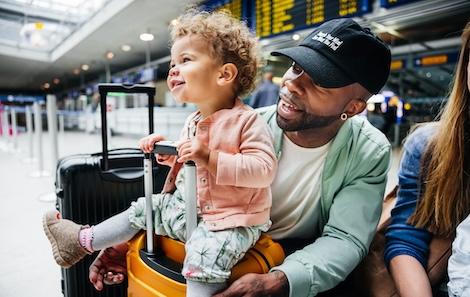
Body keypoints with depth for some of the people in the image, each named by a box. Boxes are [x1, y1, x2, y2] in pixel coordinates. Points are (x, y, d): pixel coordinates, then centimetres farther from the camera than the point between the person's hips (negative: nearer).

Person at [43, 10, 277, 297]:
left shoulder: (247, 120, -18)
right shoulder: (193, 122, 8)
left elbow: (264, 168, -27)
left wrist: (211, 158, -33)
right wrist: (167, 151, 2)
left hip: (232, 220, -7)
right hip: (188, 208, 8)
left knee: (205, 255, -32)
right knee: (144, 208, 13)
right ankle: (81, 240, 31)